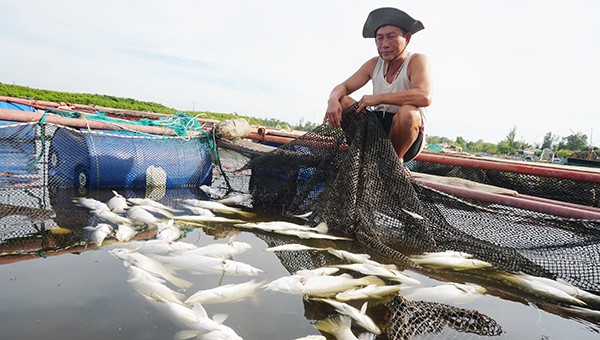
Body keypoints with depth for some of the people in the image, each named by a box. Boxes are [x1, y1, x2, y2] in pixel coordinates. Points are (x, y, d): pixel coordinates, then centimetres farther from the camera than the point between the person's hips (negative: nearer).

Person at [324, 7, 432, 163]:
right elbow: (343, 87, 4)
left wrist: (379, 98, -26)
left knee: (407, 112, -36)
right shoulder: (374, 64, 6)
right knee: (341, 101, -7)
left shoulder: (417, 61, -10)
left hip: (408, 134, -4)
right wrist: (333, 99, -21)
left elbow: (424, 97, -29)